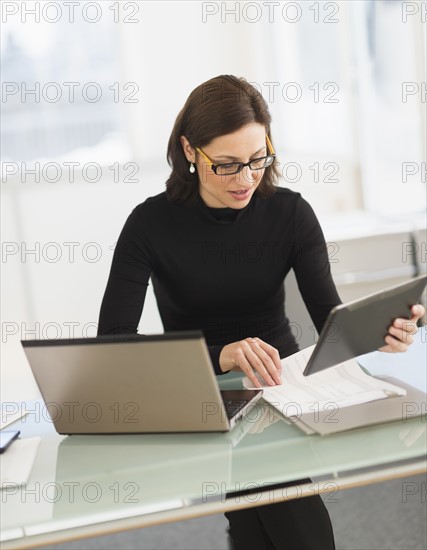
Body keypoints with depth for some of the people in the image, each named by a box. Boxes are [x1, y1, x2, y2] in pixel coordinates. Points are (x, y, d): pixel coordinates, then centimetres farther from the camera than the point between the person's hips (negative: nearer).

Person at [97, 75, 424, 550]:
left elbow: (330, 318, -10)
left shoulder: (289, 213, -4)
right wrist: (220, 355, -35)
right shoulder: (152, 224, -11)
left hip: (279, 383, 2)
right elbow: (112, 342, -21)